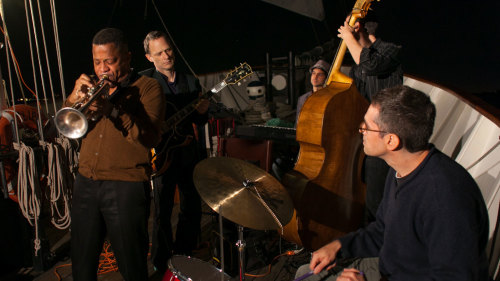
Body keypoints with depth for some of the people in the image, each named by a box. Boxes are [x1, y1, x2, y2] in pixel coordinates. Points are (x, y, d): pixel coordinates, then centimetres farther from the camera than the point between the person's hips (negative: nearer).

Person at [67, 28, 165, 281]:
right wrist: (73, 100, -11)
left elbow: (150, 138, -15)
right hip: (86, 184, 5)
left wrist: (112, 110, -26)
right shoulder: (93, 87, 15)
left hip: (126, 186, -5)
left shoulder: (147, 87, -1)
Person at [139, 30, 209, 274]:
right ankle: (162, 264, 21)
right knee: (163, 210, 1)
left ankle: (183, 254, 33)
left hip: (188, 153, 4)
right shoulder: (143, 80, -2)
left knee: (192, 207, 11)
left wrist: (202, 112, -8)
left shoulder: (191, 82, 10)